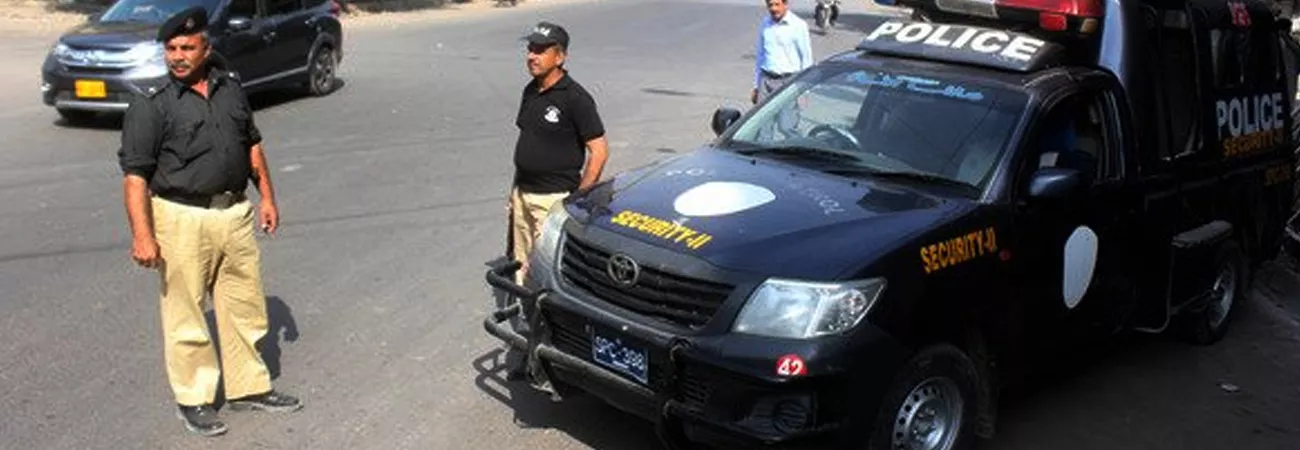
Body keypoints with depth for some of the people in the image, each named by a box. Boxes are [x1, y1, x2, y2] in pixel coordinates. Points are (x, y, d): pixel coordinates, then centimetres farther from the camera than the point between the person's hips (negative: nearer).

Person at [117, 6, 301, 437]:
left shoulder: (230, 86, 7)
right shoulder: (150, 104, -10)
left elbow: (252, 144, 18)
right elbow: (135, 174, -13)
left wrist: (267, 196, 14)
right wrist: (142, 235, -20)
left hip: (235, 213, 6)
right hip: (183, 220, -5)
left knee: (244, 306, 14)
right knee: (185, 315, 3)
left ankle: (249, 386, 29)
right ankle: (192, 400, 18)